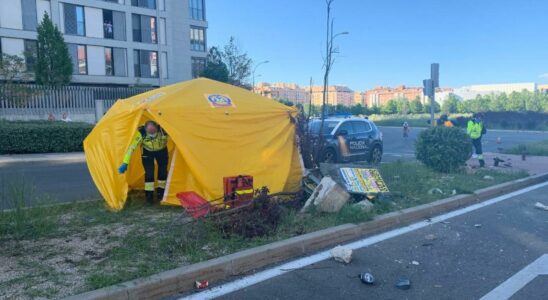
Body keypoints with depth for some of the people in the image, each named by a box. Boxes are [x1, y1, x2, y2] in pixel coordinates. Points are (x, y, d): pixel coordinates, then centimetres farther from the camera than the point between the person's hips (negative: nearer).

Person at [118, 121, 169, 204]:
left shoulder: (163, 130, -35)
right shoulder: (141, 133, -36)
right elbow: (132, 147, -34)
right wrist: (125, 163, -37)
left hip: (162, 151, 2)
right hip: (147, 152, -1)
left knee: (163, 172, 1)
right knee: (149, 173, -12)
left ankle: (161, 192, 20)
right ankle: (149, 195, 3)